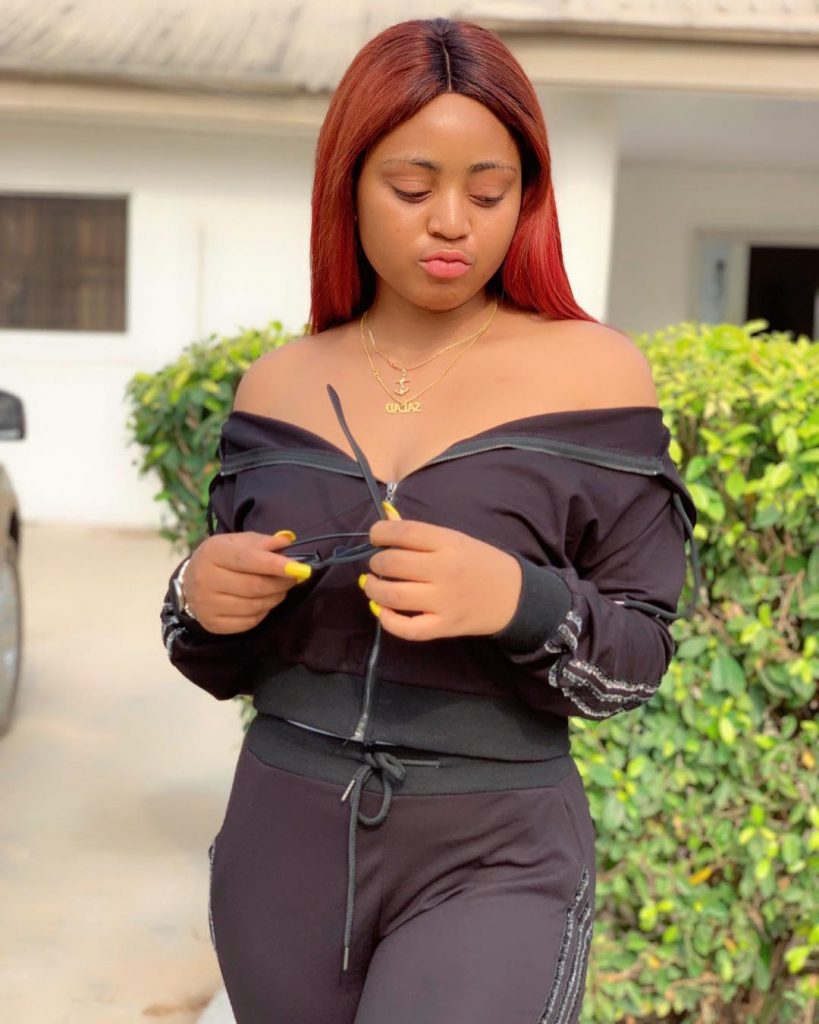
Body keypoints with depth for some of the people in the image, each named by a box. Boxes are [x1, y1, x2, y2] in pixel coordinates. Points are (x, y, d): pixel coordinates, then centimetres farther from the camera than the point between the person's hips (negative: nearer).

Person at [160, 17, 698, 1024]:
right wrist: (200, 602, -11)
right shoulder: (280, 385, 4)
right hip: (284, 846, 4)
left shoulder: (592, 373, -5)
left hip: (496, 862, -3)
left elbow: (639, 653, -4)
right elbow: (227, 666, 11)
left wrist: (519, 601, -24)